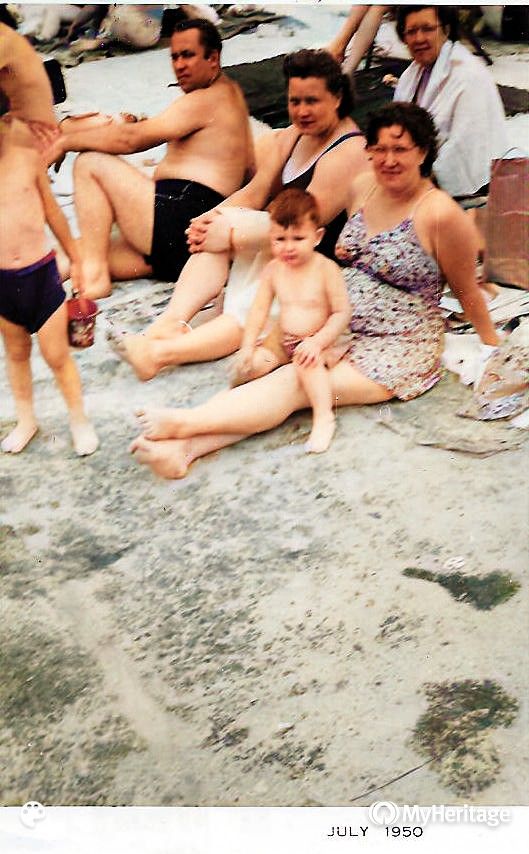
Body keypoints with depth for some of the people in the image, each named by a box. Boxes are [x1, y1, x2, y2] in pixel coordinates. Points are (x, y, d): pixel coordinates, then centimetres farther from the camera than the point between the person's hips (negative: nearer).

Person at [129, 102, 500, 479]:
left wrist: (494, 348, 7)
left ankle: (184, 423, -38)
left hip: (398, 350, -6)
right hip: (340, 332, 6)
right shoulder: (362, 188, 5)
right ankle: (185, 447, -39)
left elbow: (467, 292, -3)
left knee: (294, 384, -27)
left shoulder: (439, 214, -15)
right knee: (270, 369, -22)